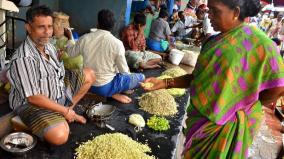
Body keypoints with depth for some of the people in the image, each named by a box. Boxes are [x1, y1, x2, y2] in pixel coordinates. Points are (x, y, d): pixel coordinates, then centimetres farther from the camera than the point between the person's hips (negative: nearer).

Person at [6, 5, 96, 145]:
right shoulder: (23, 59, -29)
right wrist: (64, 110, -20)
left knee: (89, 75, 6)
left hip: (58, 91, 9)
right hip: (32, 104, -9)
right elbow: (33, 97, -27)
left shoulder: (48, 45, -1)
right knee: (60, 136, -32)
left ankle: (69, 111, 11)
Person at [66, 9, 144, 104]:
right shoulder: (117, 43, -20)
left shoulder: (84, 38, -9)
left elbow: (71, 53, 10)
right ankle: (114, 93, 6)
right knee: (141, 77, 8)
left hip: (88, 85, 5)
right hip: (106, 87, -5)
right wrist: (127, 72, 12)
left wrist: (69, 39, 29)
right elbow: (124, 71, -12)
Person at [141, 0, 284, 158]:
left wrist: (247, 108, -8)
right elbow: (198, 77, 7)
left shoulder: (258, 42, -18)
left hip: (226, 125, -6)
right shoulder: (216, 40, 5)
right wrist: (164, 83, -3)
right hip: (201, 118, 7)